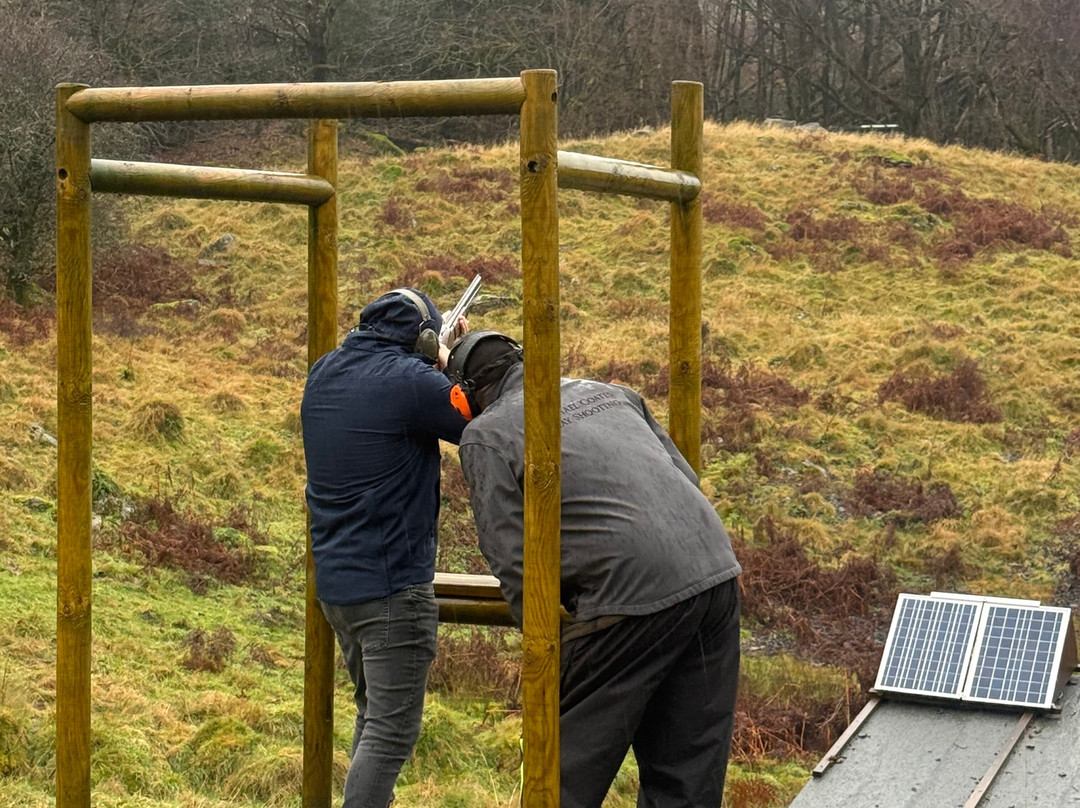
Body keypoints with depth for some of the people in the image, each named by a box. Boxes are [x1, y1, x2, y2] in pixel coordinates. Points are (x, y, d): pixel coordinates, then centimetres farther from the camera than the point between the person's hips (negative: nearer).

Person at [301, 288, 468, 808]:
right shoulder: (410, 381, -17)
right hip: (392, 584, -8)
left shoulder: (324, 372, 8)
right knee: (391, 731, -6)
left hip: (333, 582, 8)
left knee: (373, 713, 23)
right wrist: (459, 364, 6)